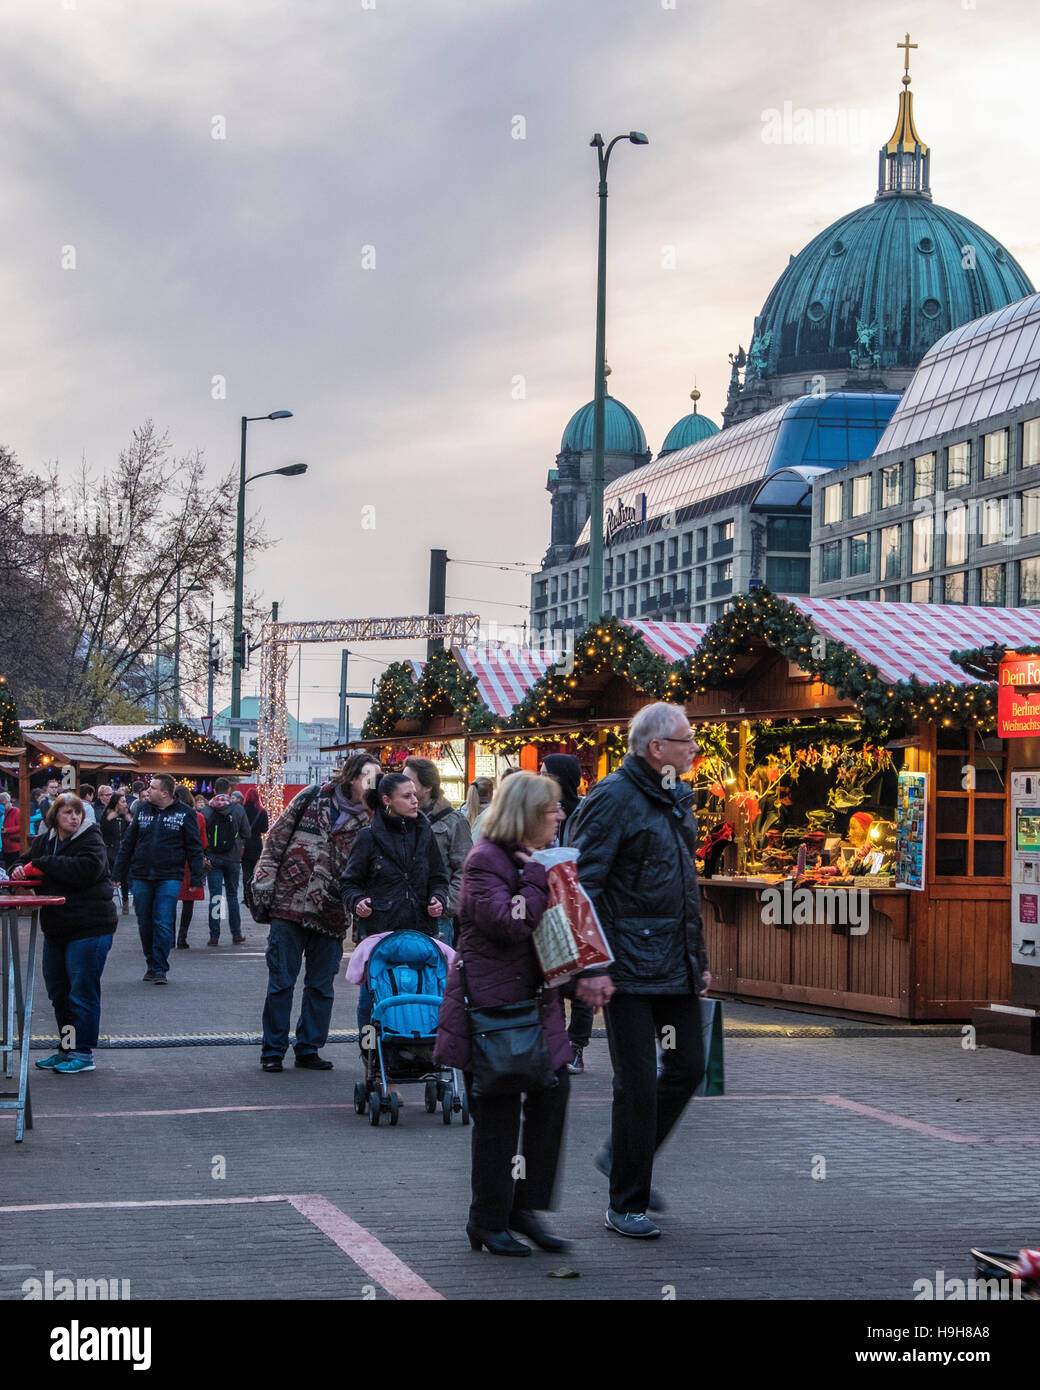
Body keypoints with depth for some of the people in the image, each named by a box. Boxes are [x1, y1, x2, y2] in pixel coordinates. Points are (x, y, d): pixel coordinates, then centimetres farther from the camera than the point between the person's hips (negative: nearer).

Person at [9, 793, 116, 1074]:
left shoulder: (91, 840, -10)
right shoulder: (43, 841, 10)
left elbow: (87, 869, -27)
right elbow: (26, 862, 21)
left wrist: (42, 865, -22)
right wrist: (20, 871, -6)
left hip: (89, 928, -8)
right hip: (56, 929, 8)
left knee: (82, 992, -5)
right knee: (58, 991, 14)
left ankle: (83, 1053, 2)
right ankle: (67, 1048, 25)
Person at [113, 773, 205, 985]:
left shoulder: (184, 813, -1)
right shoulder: (142, 809, 9)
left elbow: (194, 847, 1)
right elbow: (128, 842, 13)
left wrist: (196, 878, -4)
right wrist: (116, 872, 10)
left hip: (169, 878, -4)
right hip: (141, 877, 4)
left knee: (164, 924, -9)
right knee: (145, 924, 8)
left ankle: (160, 969, -1)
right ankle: (151, 964, 22)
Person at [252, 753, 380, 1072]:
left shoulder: (370, 821, 3)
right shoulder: (312, 798, 1)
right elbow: (276, 840, 5)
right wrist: (263, 884, 0)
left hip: (330, 915, 2)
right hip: (289, 905, -2)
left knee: (321, 986, 8)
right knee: (281, 982, 3)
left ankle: (309, 1049, 20)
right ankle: (273, 1051, 11)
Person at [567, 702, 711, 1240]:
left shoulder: (677, 798, 14)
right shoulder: (613, 799, -12)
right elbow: (582, 886, -16)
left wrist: (699, 957, 22)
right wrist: (590, 967, -20)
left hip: (677, 965, 8)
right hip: (629, 968, -8)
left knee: (687, 1066, 10)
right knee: (637, 1082, -3)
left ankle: (623, 1156, 31)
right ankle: (627, 1205, 9)